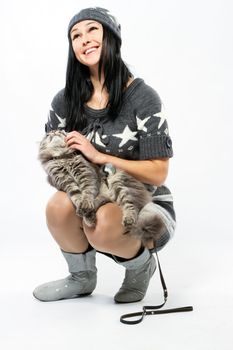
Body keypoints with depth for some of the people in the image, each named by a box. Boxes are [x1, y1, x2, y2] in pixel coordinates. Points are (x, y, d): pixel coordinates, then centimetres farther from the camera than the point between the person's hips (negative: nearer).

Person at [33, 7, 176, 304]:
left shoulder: (142, 97, -15)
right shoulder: (66, 101, -2)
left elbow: (158, 174, -16)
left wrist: (99, 156, -24)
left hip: (148, 205, -4)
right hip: (97, 203, 4)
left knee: (103, 225, -35)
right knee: (59, 206, -28)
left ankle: (142, 265, 2)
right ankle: (82, 277, 3)